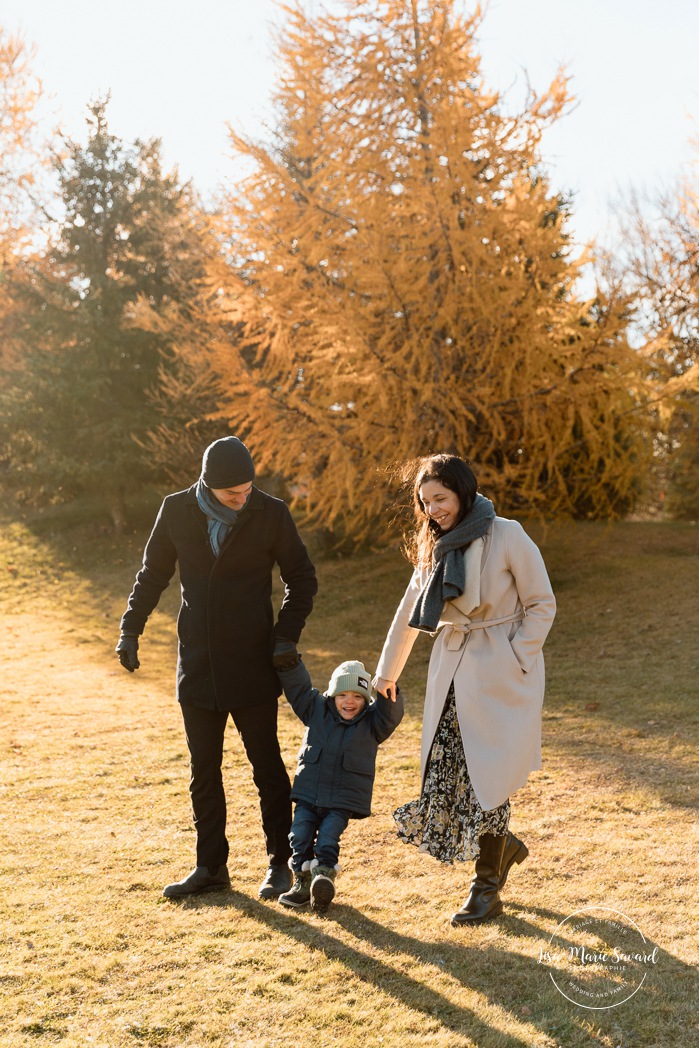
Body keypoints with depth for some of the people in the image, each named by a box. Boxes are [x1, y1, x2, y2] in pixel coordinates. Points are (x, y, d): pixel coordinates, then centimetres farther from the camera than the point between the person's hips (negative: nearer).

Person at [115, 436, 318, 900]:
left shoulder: (271, 514, -9)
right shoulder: (177, 510, -3)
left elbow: (302, 579, 1)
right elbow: (153, 573, 10)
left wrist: (285, 635, -9)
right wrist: (131, 629, 4)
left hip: (253, 666, -3)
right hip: (198, 665, 3)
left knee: (268, 767, 6)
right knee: (203, 771, 11)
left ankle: (280, 863, 19)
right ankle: (211, 866, 23)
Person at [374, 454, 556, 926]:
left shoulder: (507, 537, -10)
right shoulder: (435, 546, 9)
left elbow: (542, 604, -5)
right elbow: (409, 613, 19)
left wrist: (516, 661, -10)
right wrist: (387, 672, 26)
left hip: (499, 675, -6)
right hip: (451, 674, 6)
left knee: (486, 775, -4)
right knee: (445, 776, 2)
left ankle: (487, 890, 12)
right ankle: (503, 846, 29)